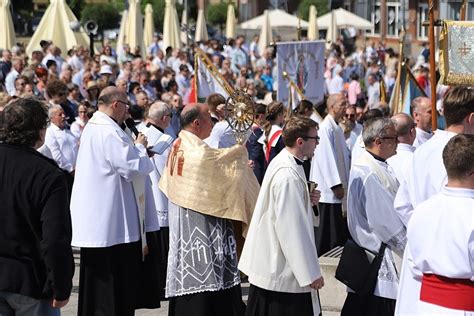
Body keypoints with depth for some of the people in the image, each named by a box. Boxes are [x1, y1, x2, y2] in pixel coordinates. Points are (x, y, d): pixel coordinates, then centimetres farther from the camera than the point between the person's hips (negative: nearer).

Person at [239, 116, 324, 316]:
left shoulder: (281, 162, 8)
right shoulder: (288, 176, -22)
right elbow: (292, 228, -24)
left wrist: (308, 200, 1)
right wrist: (311, 273, -21)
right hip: (283, 270, -10)